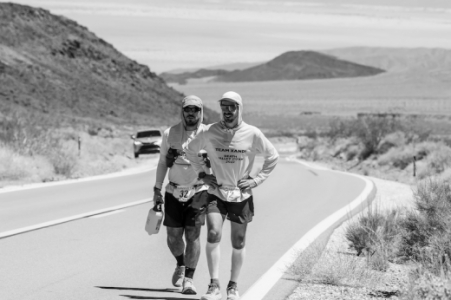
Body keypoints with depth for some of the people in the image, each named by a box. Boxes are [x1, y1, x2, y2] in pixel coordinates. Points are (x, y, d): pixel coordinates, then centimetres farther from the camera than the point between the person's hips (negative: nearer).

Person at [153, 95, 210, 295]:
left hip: (198, 192, -2)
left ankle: (188, 280, -6)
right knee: (173, 237, 3)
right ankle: (181, 265, 34)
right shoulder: (170, 134, 1)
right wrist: (157, 190, 7)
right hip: (174, 192, 2)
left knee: (193, 235, -11)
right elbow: (162, 162, 9)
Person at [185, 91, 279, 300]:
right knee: (213, 235, -18)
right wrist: (202, 174, 5)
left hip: (241, 195, 0)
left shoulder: (252, 134, -8)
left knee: (238, 242, 7)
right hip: (216, 193, 0)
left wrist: (258, 179, -1)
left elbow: (273, 157, 7)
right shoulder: (209, 133, -6)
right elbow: (191, 151, 14)